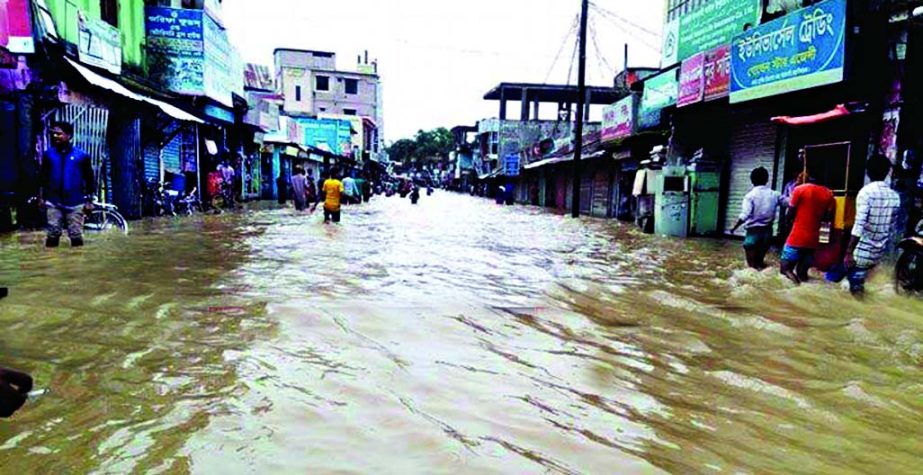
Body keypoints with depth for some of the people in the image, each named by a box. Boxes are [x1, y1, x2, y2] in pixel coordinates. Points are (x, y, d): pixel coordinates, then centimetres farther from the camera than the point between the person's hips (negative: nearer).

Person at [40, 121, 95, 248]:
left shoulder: (82, 155, -3)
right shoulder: (48, 154, 3)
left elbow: (89, 179, 2)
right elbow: (43, 176, 12)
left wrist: (89, 200, 0)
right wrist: (42, 197, 11)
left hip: (75, 203, -2)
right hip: (54, 203, 2)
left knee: (76, 235, 3)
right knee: (53, 234, 4)